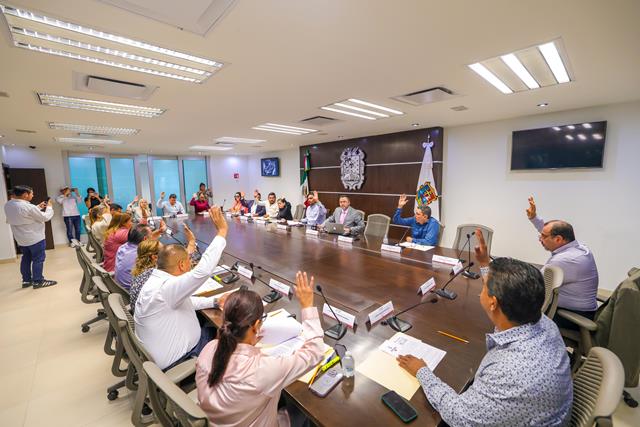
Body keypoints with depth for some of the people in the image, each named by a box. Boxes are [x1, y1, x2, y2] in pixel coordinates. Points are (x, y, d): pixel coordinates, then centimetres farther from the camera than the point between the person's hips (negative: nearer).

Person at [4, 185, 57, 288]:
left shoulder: (8, 205, 1)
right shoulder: (29, 207, -26)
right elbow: (45, 217, -14)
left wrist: (38, 207, 14)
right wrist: (49, 207, 0)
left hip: (20, 238, 9)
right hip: (35, 238, -9)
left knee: (26, 258, 19)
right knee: (38, 259, 2)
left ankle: (26, 280, 27)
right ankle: (38, 281, 8)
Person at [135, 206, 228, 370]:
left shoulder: (159, 281, -2)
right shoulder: (164, 288, -35)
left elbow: (184, 301, 10)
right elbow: (203, 270, -46)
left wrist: (215, 301, 2)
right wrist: (222, 231, -41)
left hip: (166, 346, 9)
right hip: (173, 360, -8)